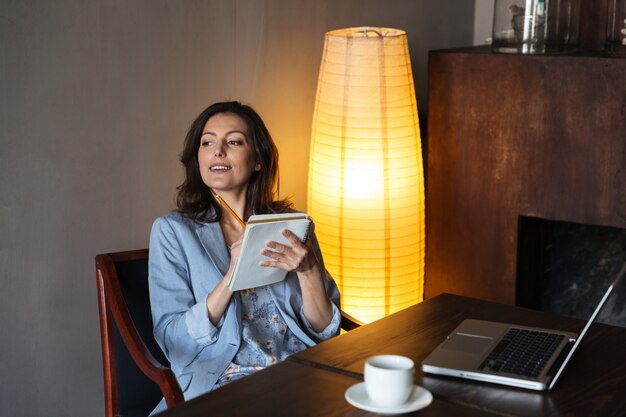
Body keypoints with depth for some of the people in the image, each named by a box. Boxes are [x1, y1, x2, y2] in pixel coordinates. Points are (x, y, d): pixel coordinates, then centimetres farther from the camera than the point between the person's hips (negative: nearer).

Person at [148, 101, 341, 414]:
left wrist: (308, 271, -11)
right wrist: (231, 277, -16)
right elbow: (173, 340, -4)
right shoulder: (172, 230, 4)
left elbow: (325, 331, 7)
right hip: (222, 386, -2)